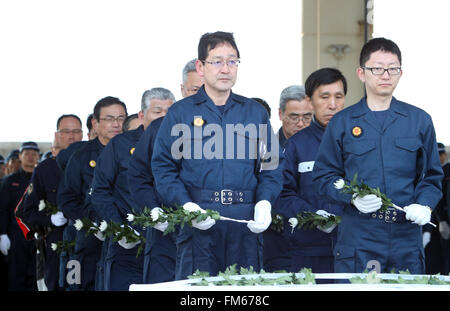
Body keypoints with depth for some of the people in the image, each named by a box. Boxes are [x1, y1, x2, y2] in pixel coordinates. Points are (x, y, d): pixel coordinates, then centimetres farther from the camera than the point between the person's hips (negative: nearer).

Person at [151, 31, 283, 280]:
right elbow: (163, 167, 3)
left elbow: (272, 164, 13)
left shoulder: (256, 112, 15)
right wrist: (186, 206, -12)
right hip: (198, 226, -2)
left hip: (246, 223, 2)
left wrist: (265, 203, -5)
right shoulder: (179, 113, 7)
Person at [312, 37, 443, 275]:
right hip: (357, 235, -1)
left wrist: (424, 205, -6)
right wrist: (352, 197, -11)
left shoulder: (420, 120, 11)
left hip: (406, 237, 1)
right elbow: (323, 176, 6)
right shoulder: (341, 122, 8)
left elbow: (431, 177, 14)